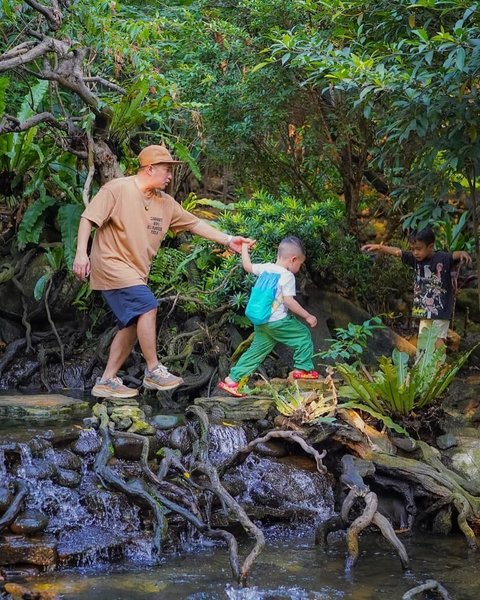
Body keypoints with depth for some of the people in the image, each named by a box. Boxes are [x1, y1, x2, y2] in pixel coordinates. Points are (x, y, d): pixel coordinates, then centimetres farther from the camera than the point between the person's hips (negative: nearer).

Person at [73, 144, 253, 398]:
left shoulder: (165, 203, 9)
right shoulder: (117, 189, -12)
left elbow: (194, 223, 14)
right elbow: (88, 218, -15)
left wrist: (227, 240, 10)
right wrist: (81, 252, -25)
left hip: (134, 272, 8)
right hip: (111, 264, -8)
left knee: (132, 325, 5)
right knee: (147, 306, -20)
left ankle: (106, 382, 12)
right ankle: (153, 371, -11)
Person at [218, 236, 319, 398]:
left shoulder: (266, 268, 7)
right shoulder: (287, 276, -14)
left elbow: (248, 267, 22)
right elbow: (289, 301, -19)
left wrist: (244, 249, 36)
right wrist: (307, 316, -13)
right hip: (278, 322, -8)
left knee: (256, 351, 13)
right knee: (303, 335, 7)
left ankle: (232, 379, 11)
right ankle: (302, 369, 12)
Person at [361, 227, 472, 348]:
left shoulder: (443, 258, -13)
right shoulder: (415, 259, 2)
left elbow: (454, 255, -28)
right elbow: (396, 251, 2)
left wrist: (462, 253, -51)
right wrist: (378, 247, -5)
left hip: (441, 310, -5)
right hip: (424, 309, 5)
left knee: (438, 342, -7)